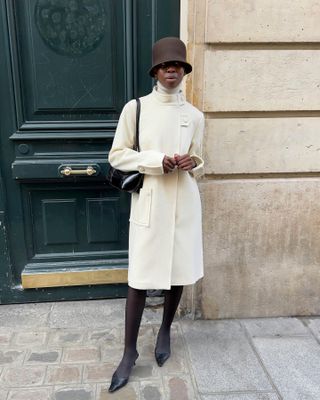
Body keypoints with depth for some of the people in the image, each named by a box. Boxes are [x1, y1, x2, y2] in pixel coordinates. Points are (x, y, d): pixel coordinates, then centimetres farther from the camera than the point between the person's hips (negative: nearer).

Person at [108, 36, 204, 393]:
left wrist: (192, 163, -11)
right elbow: (117, 156, -3)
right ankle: (129, 351, 18)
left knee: (179, 271, 12)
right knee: (140, 277, 1)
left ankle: (165, 331, 37)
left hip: (184, 202, 3)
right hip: (149, 201, -3)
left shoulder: (194, 116, 6)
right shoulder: (135, 108, -2)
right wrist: (158, 160, -16)